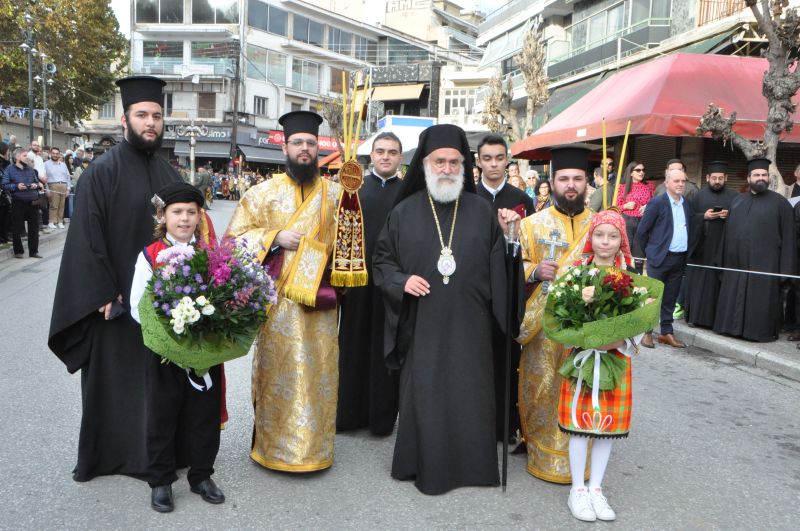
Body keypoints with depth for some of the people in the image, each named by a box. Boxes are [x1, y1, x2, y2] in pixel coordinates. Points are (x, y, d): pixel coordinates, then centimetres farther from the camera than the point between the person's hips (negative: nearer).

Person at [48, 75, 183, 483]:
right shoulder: (102, 172, -8)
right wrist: (103, 294, -16)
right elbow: (87, 237, -11)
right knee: (112, 376, 7)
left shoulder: (169, 174, 9)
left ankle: (149, 451, 27)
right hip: (116, 298, -5)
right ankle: (105, 454, 24)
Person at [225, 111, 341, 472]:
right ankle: (274, 445, 19)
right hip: (277, 299, -1)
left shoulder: (334, 193, 8)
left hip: (321, 300, 2)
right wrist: (275, 237, -10)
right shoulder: (264, 193, 4)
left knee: (319, 372, 6)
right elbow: (235, 236, 3)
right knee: (278, 373, 3)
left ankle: (315, 446, 22)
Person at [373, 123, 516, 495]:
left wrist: (501, 319, -2)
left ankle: (472, 463, 25)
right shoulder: (405, 212, 3)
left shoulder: (482, 211, 5)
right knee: (424, 395, 5)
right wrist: (401, 280, -10)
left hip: (469, 326, 1)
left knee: (470, 394, 7)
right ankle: (427, 465, 23)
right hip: (422, 324, 0)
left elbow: (498, 269, 6)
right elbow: (382, 260, 9)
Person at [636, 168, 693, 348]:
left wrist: (687, 253, 12)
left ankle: (667, 333, 18)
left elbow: (689, 230, 18)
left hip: (680, 259, 6)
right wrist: (650, 251, 0)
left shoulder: (687, 204, 10)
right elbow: (642, 231, -6)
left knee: (670, 298, 11)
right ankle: (647, 332, 9)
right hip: (660, 258, -5)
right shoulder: (657, 203, -8)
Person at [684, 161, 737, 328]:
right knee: (697, 281, 1)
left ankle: (716, 317, 6)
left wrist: (730, 216, -11)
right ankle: (694, 315, 6)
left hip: (723, 247, 0)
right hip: (701, 246, 0)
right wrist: (704, 216, -12)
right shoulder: (698, 195, 7)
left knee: (718, 282, 0)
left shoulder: (734, 197, 8)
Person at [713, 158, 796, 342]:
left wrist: (785, 270, -8)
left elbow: (788, 237, -3)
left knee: (760, 301, 0)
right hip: (736, 263, 4)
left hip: (764, 264, -4)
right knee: (732, 302, 9)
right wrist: (723, 260, 9)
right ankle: (734, 327, 21)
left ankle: (759, 330, 12)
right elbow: (727, 232, 14)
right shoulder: (737, 201, 13)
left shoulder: (780, 202, 0)